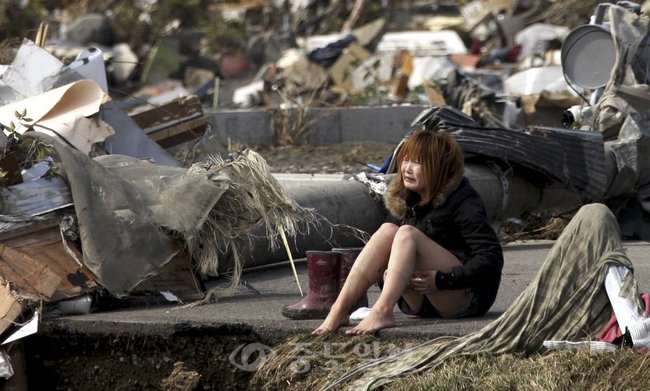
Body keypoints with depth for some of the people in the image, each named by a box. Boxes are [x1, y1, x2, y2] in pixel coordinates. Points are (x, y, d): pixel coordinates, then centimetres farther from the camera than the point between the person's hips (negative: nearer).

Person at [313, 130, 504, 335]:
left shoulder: (463, 201, -10)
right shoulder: (402, 200, 9)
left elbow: (492, 258, -17)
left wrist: (443, 280, -25)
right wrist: (386, 276, -13)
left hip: (466, 298, -6)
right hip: (421, 303, 6)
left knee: (407, 234, -25)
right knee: (388, 231, -17)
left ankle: (382, 312, -46)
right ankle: (339, 311, -31)